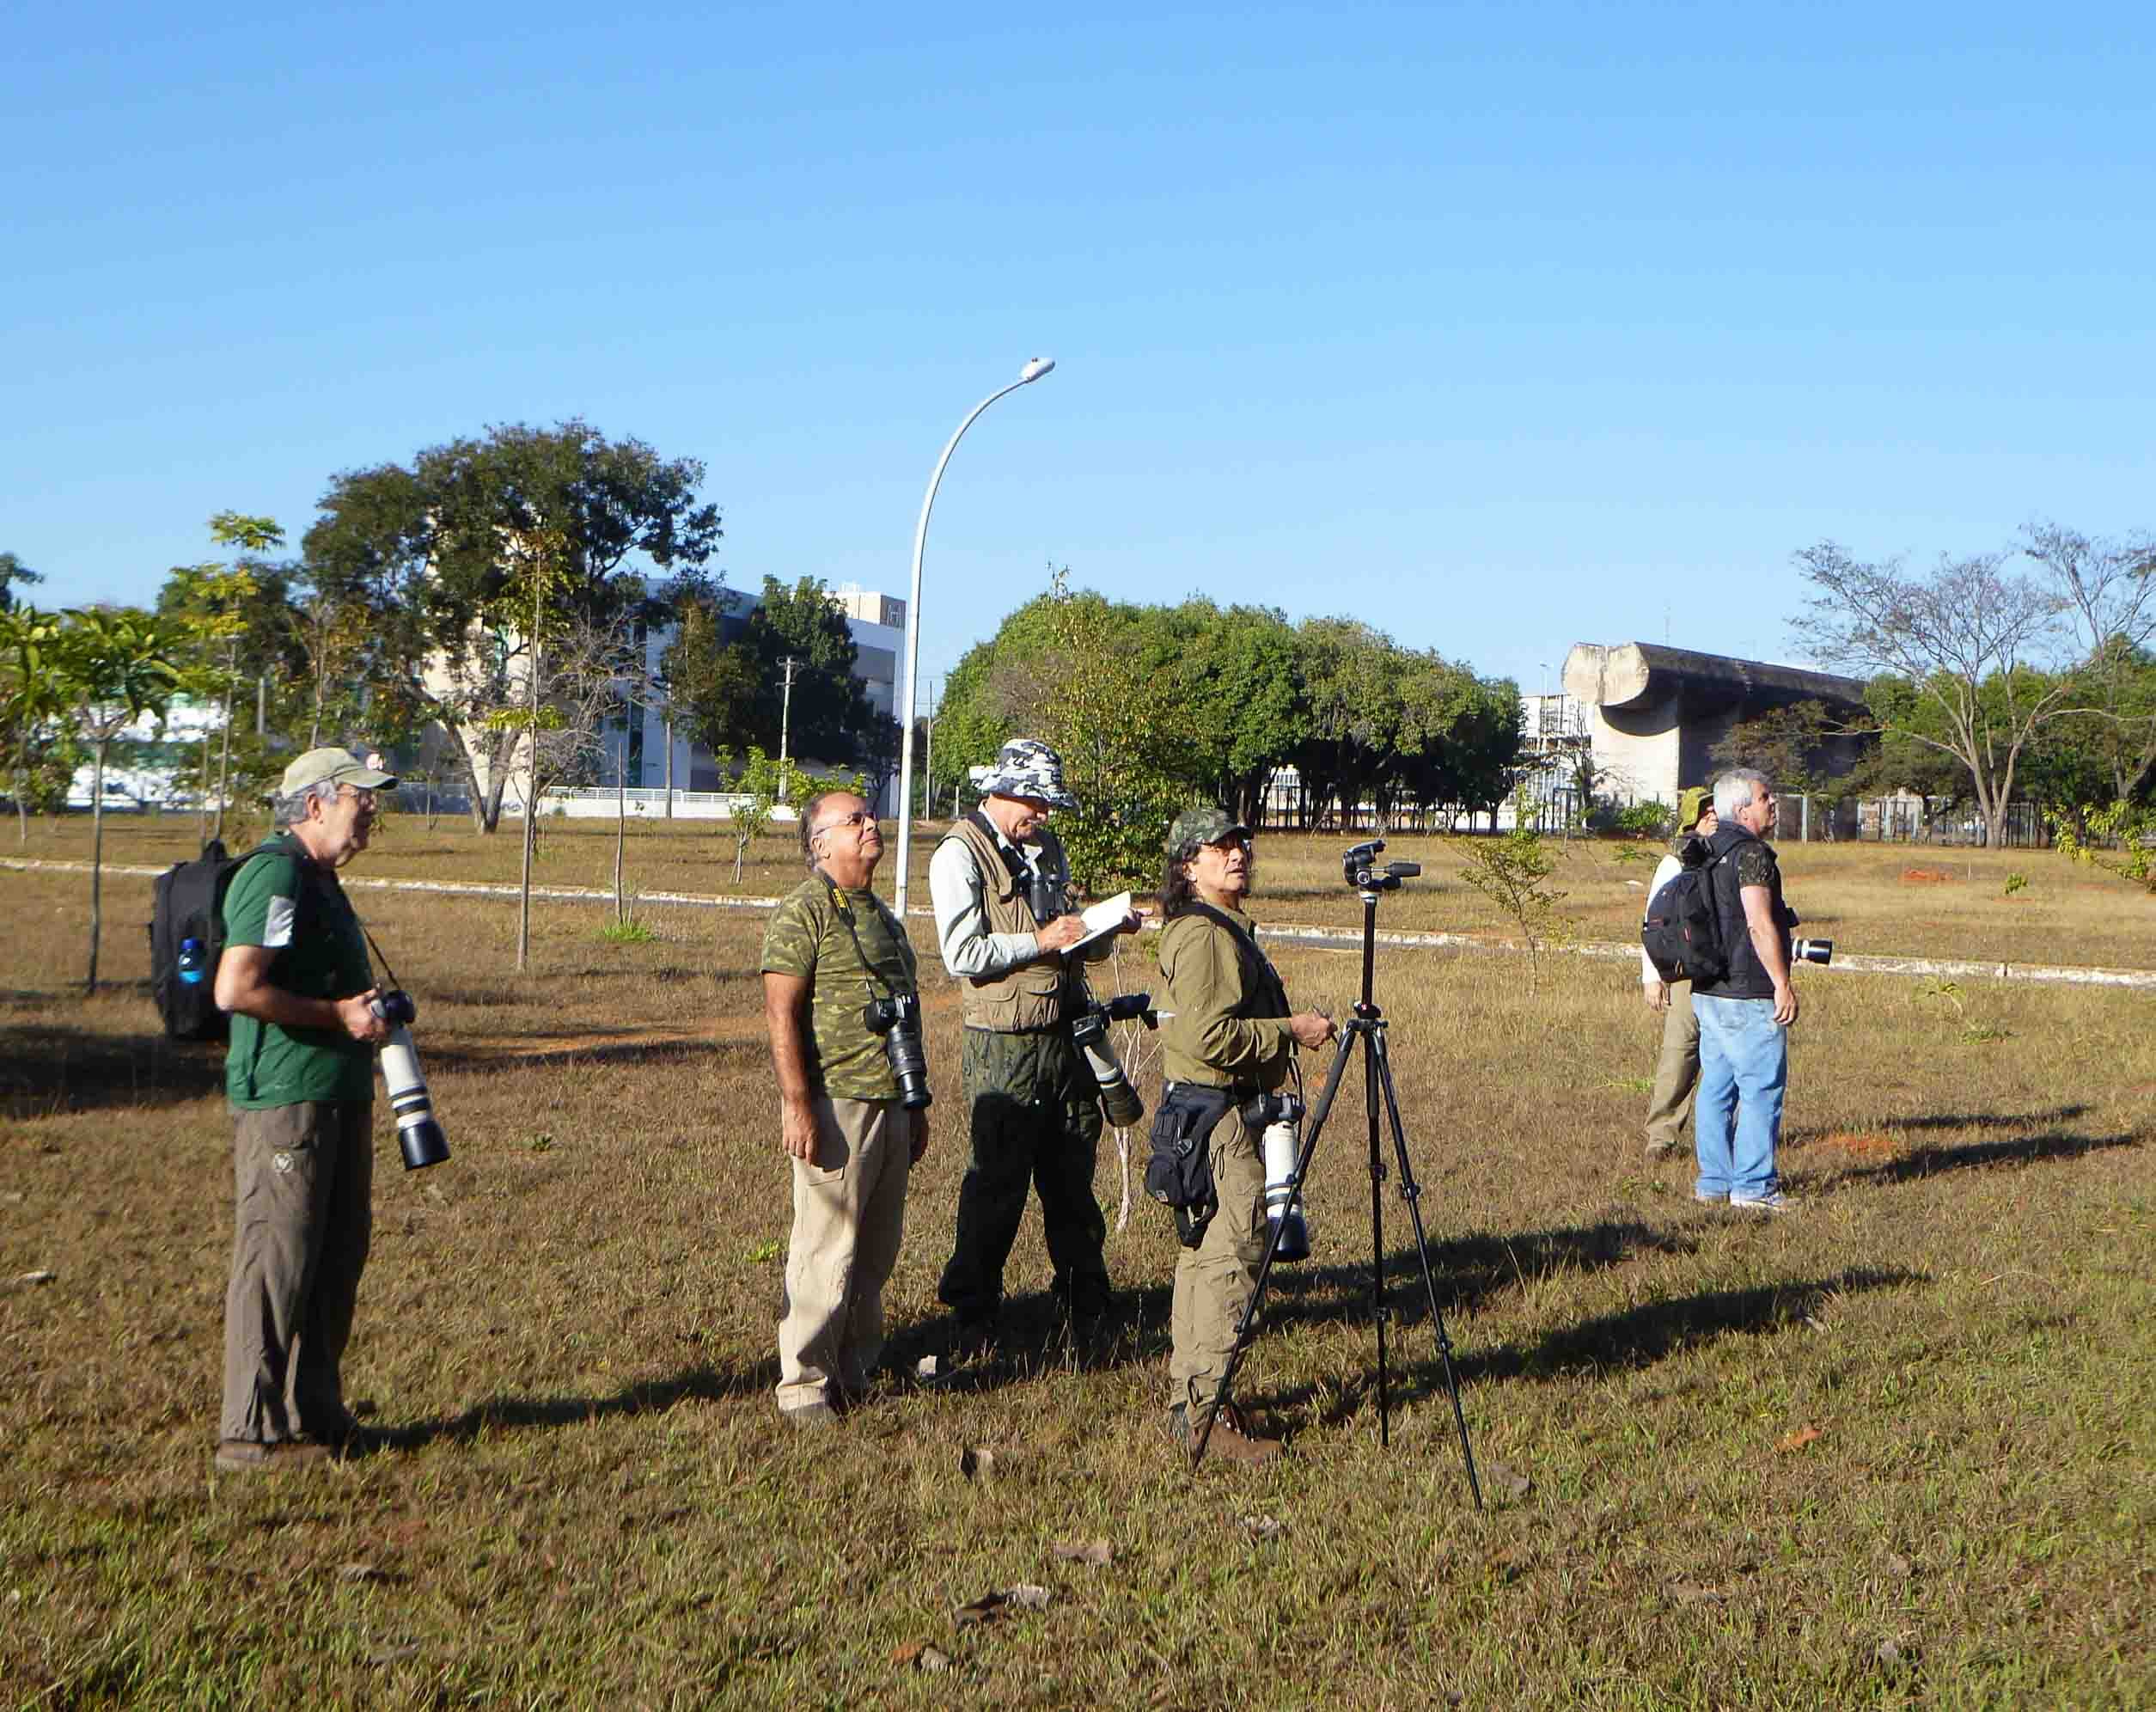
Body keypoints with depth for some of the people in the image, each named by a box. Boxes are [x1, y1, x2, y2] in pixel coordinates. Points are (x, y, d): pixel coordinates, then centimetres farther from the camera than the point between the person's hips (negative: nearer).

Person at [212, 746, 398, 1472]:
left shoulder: (319, 878, 19)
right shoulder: (275, 875, -15)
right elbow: (237, 990, -24)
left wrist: (366, 1014, 16)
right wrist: (338, 1015, -18)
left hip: (337, 1098, 11)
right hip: (284, 1099, -10)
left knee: (337, 1257, 14)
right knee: (276, 1262, -5)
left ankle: (314, 1413, 23)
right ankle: (252, 1431, 2)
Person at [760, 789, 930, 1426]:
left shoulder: (881, 915, 20)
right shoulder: (803, 912, -7)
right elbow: (780, 1015, -13)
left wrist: (915, 1106, 24)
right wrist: (797, 1106, -19)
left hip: (889, 1105, 8)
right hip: (837, 1105, -8)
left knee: (876, 1253, 11)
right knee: (825, 1253, -5)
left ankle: (854, 1372, 22)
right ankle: (805, 1385, 3)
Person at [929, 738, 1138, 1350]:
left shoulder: (1047, 849, 17)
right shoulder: (960, 854, -7)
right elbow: (962, 954, -16)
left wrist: (1106, 931, 4)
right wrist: (1040, 940, -18)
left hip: (1066, 1036, 7)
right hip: (1003, 1046, -7)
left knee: (1072, 1179, 13)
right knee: (996, 1183, -1)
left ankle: (1087, 1304, 24)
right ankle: (973, 1317, 11)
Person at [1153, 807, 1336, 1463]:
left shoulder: (1227, 929, 18)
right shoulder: (1200, 934, -16)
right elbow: (1208, 1037, -24)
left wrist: (1288, 1029, 18)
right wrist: (1293, 1030, -17)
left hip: (1229, 1110, 11)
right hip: (1215, 1112, -11)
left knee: (1204, 1254, 14)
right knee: (1230, 1254, -9)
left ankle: (1190, 1402, 21)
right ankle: (1206, 1413, -6)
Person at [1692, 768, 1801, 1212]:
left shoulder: (1707, 853, 15)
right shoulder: (1752, 854, -14)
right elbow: (1760, 925, -20)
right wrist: (1782, 983, -16)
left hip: (1708, 991, 9)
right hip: (1749, 994, -9)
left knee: (1716, 1087, 12)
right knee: (1762, 1088, -3)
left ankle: (1713, 1180, 16)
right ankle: (1753, 1186, -2)